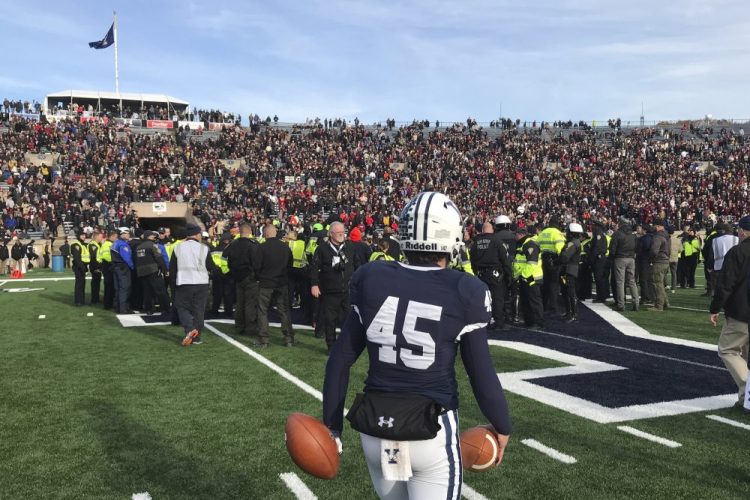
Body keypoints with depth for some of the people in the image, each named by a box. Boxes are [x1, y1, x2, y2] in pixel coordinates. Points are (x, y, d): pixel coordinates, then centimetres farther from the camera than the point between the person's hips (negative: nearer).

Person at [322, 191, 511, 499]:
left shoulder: (372, 282, -2)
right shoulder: (463, 293, -11)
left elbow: (340, 360, 2)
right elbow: (481, 375, -6)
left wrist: (332, 425, 12)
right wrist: (502, 426, 12)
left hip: (375, 430, 4)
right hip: (431, 433, -3)